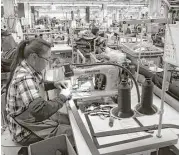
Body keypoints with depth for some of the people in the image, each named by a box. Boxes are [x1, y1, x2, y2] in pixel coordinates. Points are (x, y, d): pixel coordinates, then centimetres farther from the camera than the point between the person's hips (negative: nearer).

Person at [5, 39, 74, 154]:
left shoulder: (28, 69, -4)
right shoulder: (24, 78, -33)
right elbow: (40, 111, -41)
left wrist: (53, 85, 4)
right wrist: (62, 97, -28)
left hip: (34, 118, 9)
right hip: (27, 131, -9)